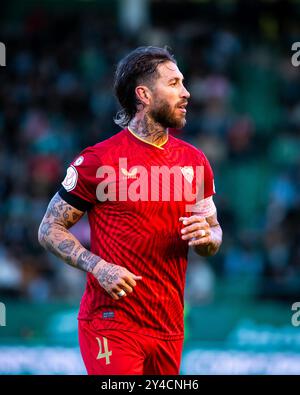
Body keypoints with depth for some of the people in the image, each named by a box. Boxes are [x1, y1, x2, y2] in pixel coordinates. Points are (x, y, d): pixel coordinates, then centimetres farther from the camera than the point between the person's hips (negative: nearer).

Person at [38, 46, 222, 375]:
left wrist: (206, 236, -4)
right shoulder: (99, 160, -6)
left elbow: (214, 232, 21)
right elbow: (49, 230, -3)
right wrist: (98, 266, -17)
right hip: (112, 325, -6)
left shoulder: (194, 161, 11)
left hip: (169, 328, 6)